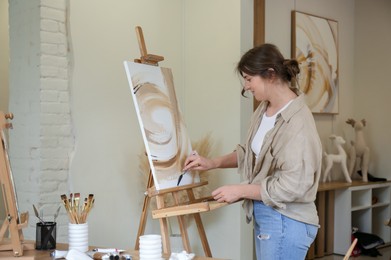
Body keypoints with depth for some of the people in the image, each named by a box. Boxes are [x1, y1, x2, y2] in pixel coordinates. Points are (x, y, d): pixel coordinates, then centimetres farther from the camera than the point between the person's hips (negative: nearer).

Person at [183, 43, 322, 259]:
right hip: (264, 215, 9)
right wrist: (213, 163, 8)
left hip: (286, 223, -9)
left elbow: (292, 186, -24)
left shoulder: (297, 122, -23)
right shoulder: (264, 109, 4)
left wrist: (241, 190, -16)